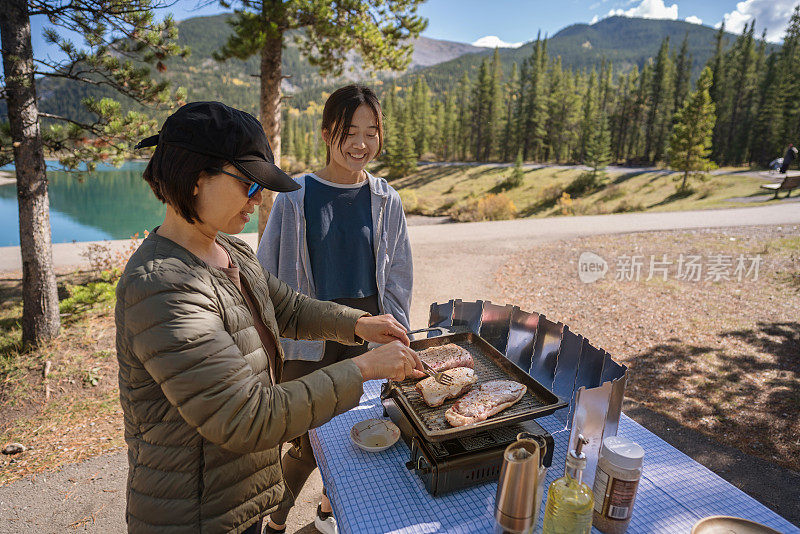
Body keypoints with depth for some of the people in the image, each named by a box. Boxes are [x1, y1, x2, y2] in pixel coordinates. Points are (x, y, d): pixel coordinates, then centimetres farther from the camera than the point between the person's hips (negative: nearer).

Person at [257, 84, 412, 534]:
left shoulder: (385, 200, 1)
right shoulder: (297, 197, -8)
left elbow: (397, 278, 7)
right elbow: (271, 279, -2)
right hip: (311, 337, -3)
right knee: (311, 442, 4)